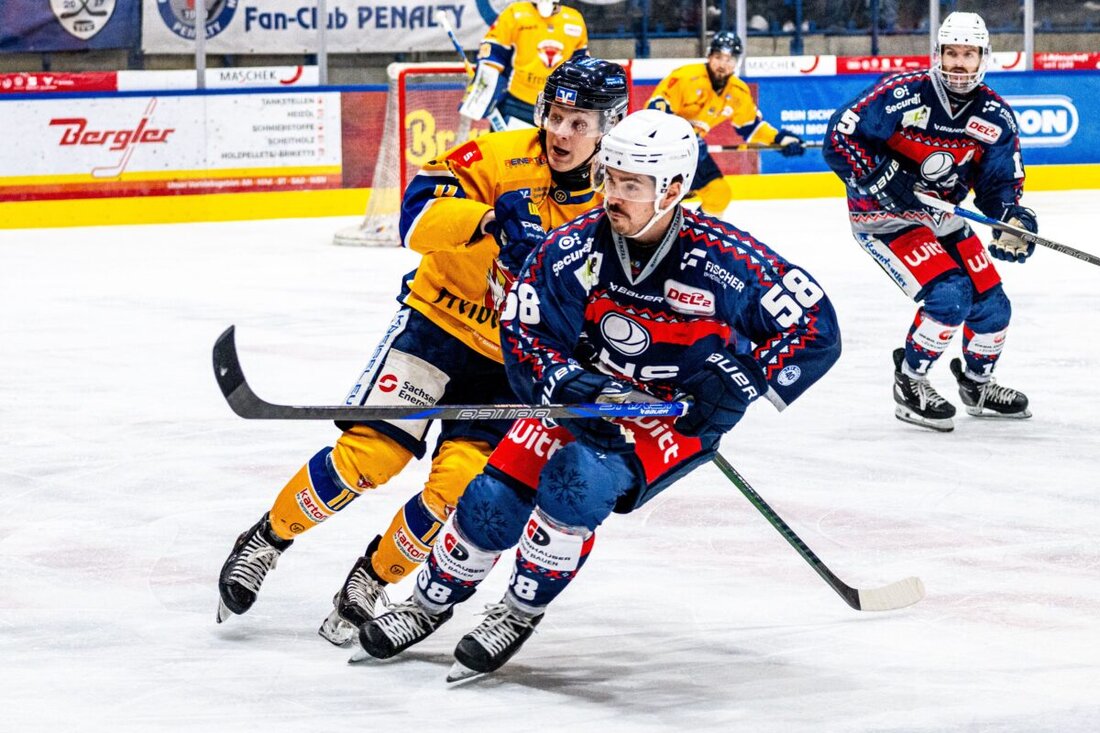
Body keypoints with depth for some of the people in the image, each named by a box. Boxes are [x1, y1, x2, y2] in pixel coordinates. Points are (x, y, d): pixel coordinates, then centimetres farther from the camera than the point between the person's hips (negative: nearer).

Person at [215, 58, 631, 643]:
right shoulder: (502, 157, -13)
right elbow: (419, 215, -26)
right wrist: (492, 220, -42)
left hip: (512, 361, 2)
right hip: (436, 321, -2)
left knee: (456, 486, -13)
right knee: (370, 453, -15)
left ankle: (371, 581, 10)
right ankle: (266, 539, 7)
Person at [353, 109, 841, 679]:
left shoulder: (725, 261, -24)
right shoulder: (573, 248, -17)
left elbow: (815, 329, -16)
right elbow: (525, 333, -11)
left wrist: (744, 382, -27)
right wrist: (568, 385, -30)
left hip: (679, 415, -3)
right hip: (583, 393, 4)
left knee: (577, 478, -30)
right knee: (492, 500, -9)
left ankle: (521, 613, -7)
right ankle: (430, 603, 20)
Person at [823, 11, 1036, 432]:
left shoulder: (995, 116, -6)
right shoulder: (901, 95, -22)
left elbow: (1000, 181, 1)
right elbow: (840, 138, -20)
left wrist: (1012, 216, -20)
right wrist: (881, 179, -29)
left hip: (943, 218, 7)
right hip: (883, 216, -7)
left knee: (991, 305, 7)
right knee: (949, 296, -22)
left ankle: (977, 384, 35)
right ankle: (909, 385, -2)